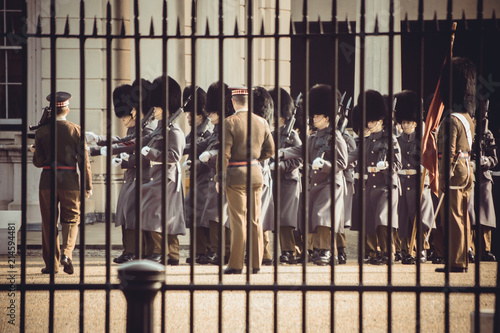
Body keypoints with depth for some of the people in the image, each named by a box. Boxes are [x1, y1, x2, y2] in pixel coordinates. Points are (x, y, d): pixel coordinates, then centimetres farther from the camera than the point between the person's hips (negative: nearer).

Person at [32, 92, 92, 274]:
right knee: (71, 219, 11)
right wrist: (88, 185, 2)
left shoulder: (41, 132, -2)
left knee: (49, 222, 8)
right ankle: (67, 253, -12)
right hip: (70, 180, 0)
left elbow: (38, 162, -2)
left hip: (47, 180, 0)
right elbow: (84, 160, -3)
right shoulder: (76, 130, -2)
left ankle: (51, 263, 10)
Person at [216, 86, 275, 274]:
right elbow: (270, 150, 10)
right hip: (255, 175, 5)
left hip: (236, 176, -5)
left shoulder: (230, 123, -11)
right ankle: (256, 263, 10)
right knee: (255, 220, 8)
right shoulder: (261, 122, 5)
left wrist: (219, 179, -8)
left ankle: (236, 264, 0)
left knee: (238, 221, -2)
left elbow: (224, 153, -14)